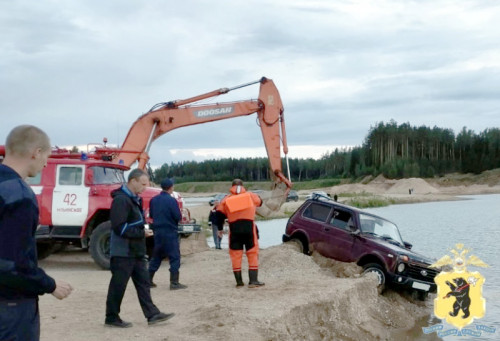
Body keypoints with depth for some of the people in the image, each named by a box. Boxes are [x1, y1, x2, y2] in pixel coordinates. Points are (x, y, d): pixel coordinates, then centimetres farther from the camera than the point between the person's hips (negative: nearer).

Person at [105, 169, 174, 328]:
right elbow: (120, 227, -23)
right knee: (118, 285, 0)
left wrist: (144, 230, 4)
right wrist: (141, 233, -17)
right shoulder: (121, 200, -17)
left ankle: (152, 314, 15)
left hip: (136, 251, 10)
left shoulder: (135, 199, 14)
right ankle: (111, 318, 12)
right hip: (123, 252, -10)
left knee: (143, 283, 10)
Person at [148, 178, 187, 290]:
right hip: (170, 232, -7)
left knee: (156, 256, 17)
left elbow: (151, 215, 15)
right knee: (174, 257, 0)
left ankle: (148, 280, 20)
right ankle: (174, 283, -2)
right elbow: (178, 217, -15)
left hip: (158, 232, 7)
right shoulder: (171, 200, -14)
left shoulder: (154, 200, 5)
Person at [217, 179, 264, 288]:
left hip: (234, 229, 1)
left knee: (236, 254, 9)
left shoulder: (226, 199, 7)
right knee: (252, 253, 5)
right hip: (249, 227, -1)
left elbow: (220, 213, 7)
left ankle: (239, 281, 12)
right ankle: (253, 280, 0)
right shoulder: (250, 195, 7)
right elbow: (259, 202, 25)